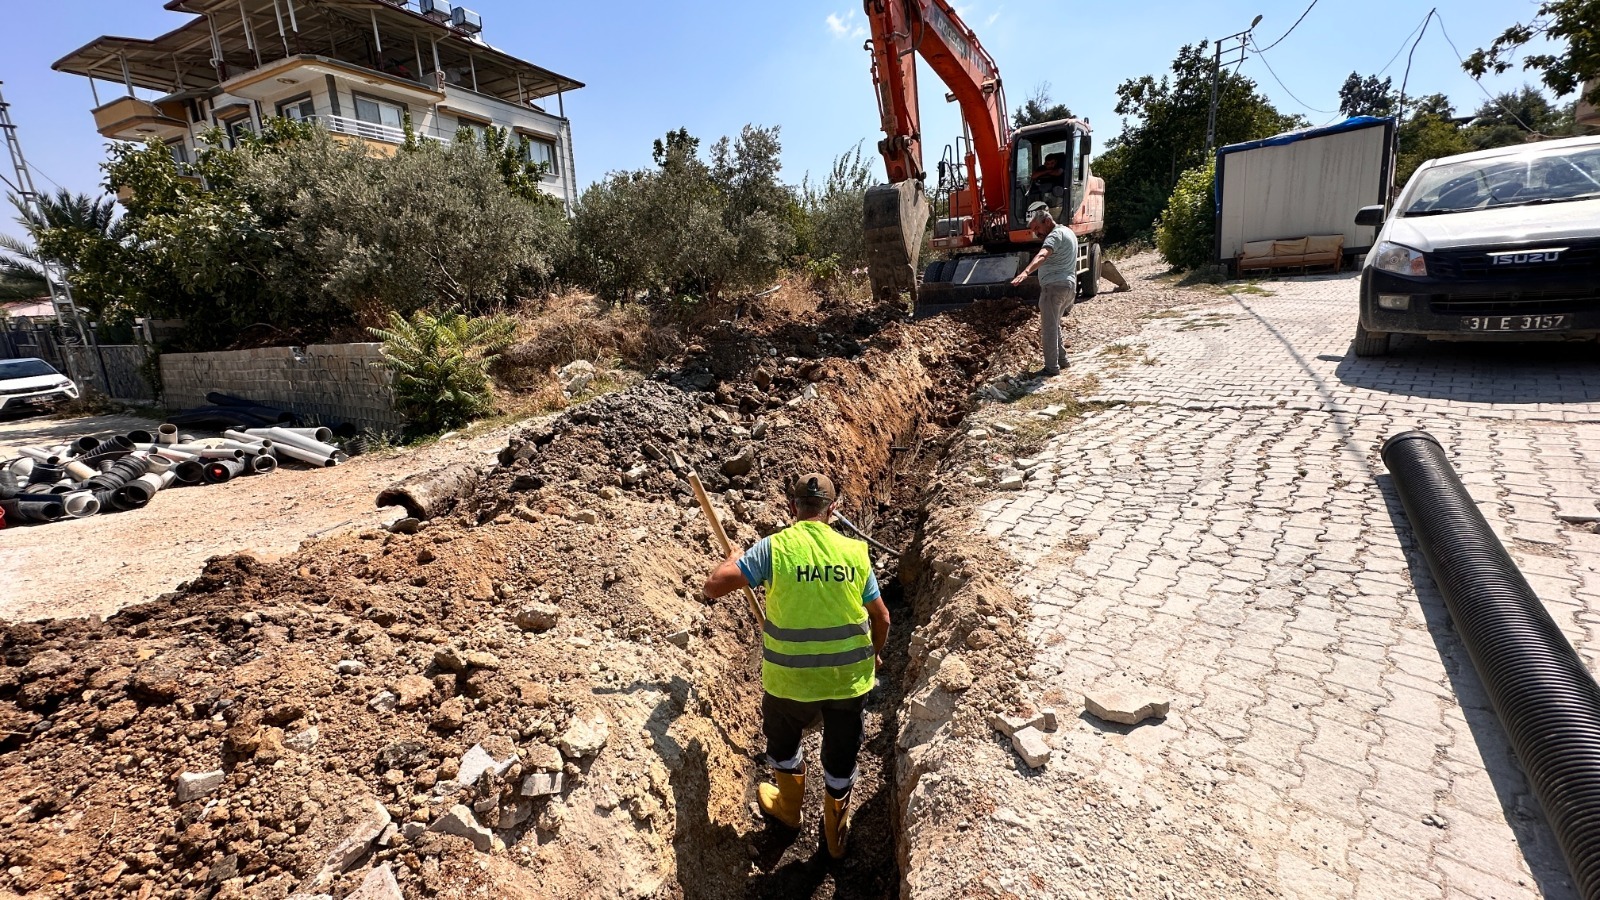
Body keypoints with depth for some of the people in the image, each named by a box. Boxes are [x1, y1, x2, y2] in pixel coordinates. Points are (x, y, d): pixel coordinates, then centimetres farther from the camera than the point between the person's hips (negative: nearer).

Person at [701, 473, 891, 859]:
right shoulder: (855, 550, -5)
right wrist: (875, 654, 22)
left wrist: (732, 559, 8)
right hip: (850, 676, 2)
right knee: (841, 756, 24)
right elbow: (881, 617, 2)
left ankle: (789, 806, 53)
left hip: (790, 678, -1)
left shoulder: (774, 547, -13)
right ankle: (835, 833, 46)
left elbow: (713, 587, -14)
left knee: (783, 740, 30)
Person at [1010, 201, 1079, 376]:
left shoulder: (1056, 235, -15)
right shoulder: (1068, 232, 18)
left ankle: (1052, 368, -4)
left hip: (1054, 286, -10)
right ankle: (1061, 358, 31)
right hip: (1069, 285, 10)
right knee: (1054, 325, 23)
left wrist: (1025, 272, -49)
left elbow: (1042, 256, -35)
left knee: (1048, 328, -6)